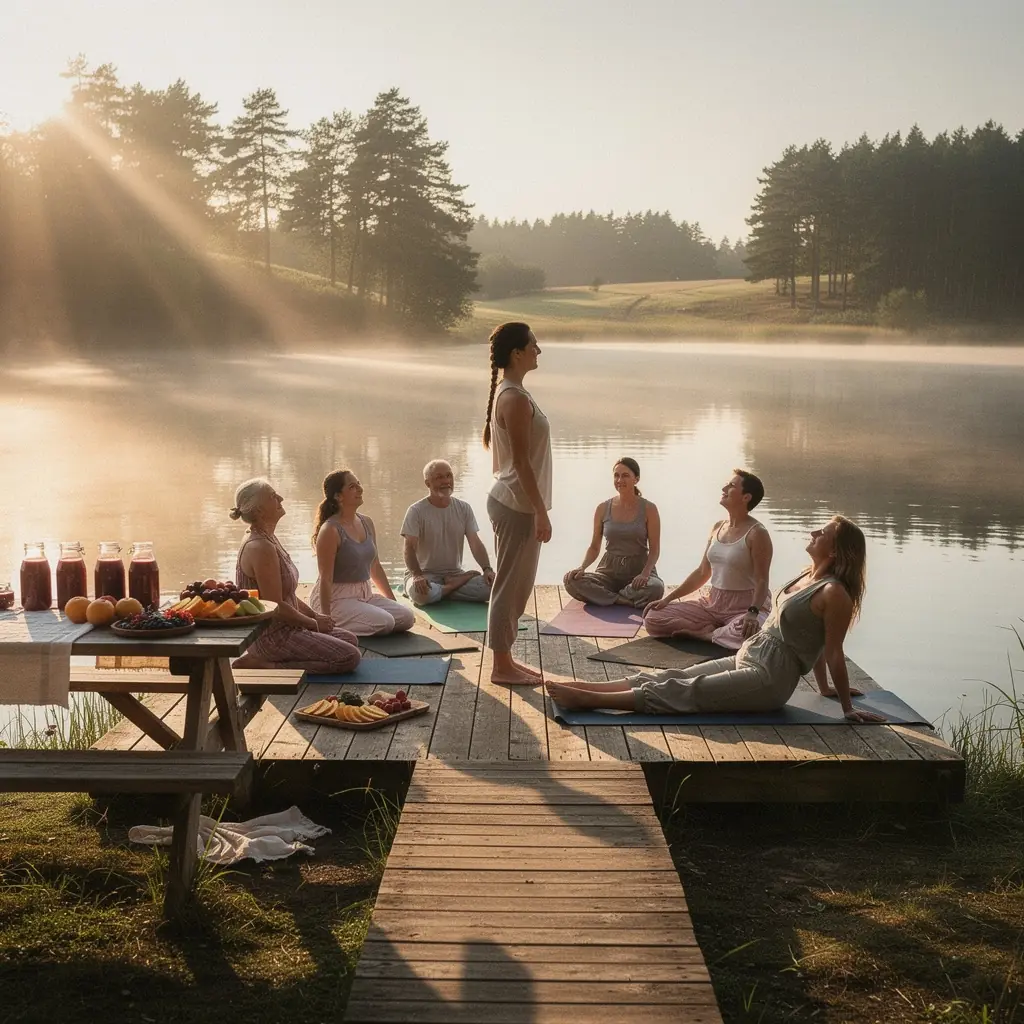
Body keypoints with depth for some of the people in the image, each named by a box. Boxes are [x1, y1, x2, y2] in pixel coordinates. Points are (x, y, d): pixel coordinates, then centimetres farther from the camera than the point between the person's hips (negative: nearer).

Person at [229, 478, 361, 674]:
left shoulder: (268, 539, 9)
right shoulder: (260, 548, -23)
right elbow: (275, 607, -24)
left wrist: (315, 615, 11)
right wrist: (314, 623, -11)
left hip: (282, 628, 10)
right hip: (270, 635, -10)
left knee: (350, 640, 18)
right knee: (349, 657, -13)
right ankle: (263, 665, -11)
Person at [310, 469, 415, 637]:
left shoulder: (367, 523, 7)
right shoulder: (330, 530, -17)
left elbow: (375, 566, 16)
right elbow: (325, 579, -18)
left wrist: (393, 601, 17)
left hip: (365, 595, 8)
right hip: (336, 598, -8)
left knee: (406, 617, -7)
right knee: (384, 622, -26)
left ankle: (348, 623, 7)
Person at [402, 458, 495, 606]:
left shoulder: (464, 508, 5)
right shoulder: (416, 511, -8)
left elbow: (475, 543, 1)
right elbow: (410, 547, -14)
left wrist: (487, 569, -16)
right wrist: (417, 576, -31)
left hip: (455, 573, 3)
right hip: (426, 574, -3)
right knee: (419, 592, -39)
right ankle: (458, 584, -13)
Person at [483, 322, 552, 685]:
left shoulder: (507, 393, 11)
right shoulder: (516, 399, -19)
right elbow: (522, 462, -21)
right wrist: (541, 512, -18)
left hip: (510, 500, 10)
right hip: (517, 504, -10)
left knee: (514, 585, 16)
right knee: (510, 585, -1)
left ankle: (505, 659, 24)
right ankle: (502, 666, 7)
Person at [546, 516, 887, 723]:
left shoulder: (834, 593, -17)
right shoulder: (807, 576, 12)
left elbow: (833, 653, -14)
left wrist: (847, 706, -8)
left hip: (768, 680, -9)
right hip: (745, 658, 9)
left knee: (679, 692, -14)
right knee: (671, 677, -1)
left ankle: (585, 699, -19)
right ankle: (580, 689, -7)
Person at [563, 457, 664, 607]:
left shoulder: (649, 509, -2)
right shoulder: (603, 509, 4)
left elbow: (654, 550, -3)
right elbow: (594, 547, 10)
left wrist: (645, 573, -22)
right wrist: (582, 567, -11)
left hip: (639, 568, -2)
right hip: (609, 569, 2)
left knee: (656, 588, -38)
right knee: (571, 580, -27)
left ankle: (603, 597, -19)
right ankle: (628, 602, -24)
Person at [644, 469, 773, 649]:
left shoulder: (756, 533, -13)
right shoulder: (717, 528, 8)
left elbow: (762, 581, -18)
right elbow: (702, 573, 13)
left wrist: (753, 612, -36)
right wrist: (668, 598, 7)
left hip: (745, 606, -6)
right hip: (712, 602, 6)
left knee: (748, 633, -43)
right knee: (653, 618, -7)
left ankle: (703, 633, -14)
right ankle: (718, 630, -7)